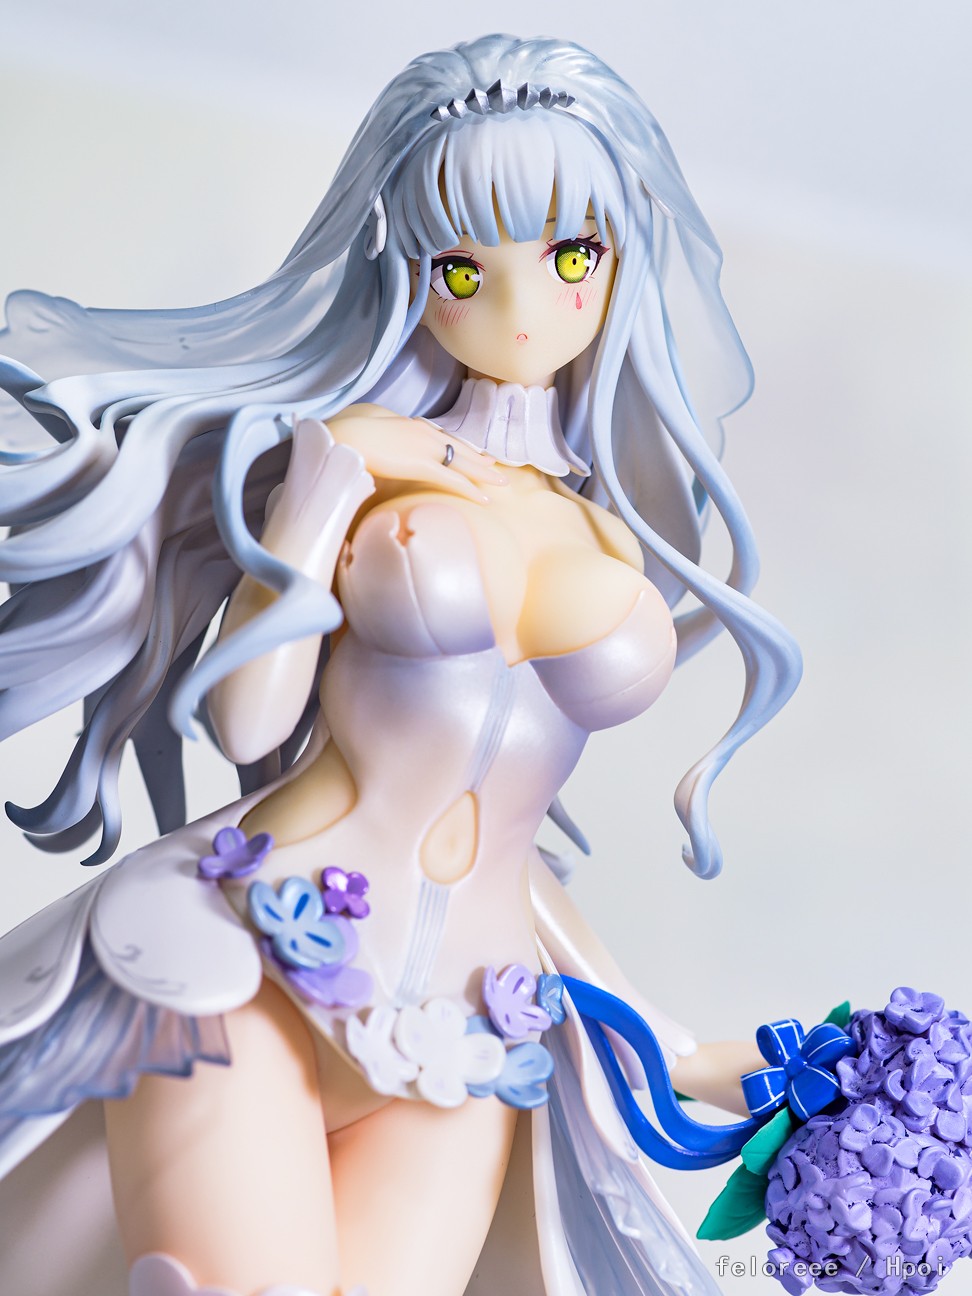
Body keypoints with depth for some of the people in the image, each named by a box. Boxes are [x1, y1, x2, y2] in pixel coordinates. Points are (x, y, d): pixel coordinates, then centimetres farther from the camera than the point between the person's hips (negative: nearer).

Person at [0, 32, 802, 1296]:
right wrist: (317, 498, -6)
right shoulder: (356, 448, 7)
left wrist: (662, 1037, 17)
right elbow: (247, 723, 0)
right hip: (256, 960, -3)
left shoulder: (610, 540, 15)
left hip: (469, 1044, 3)